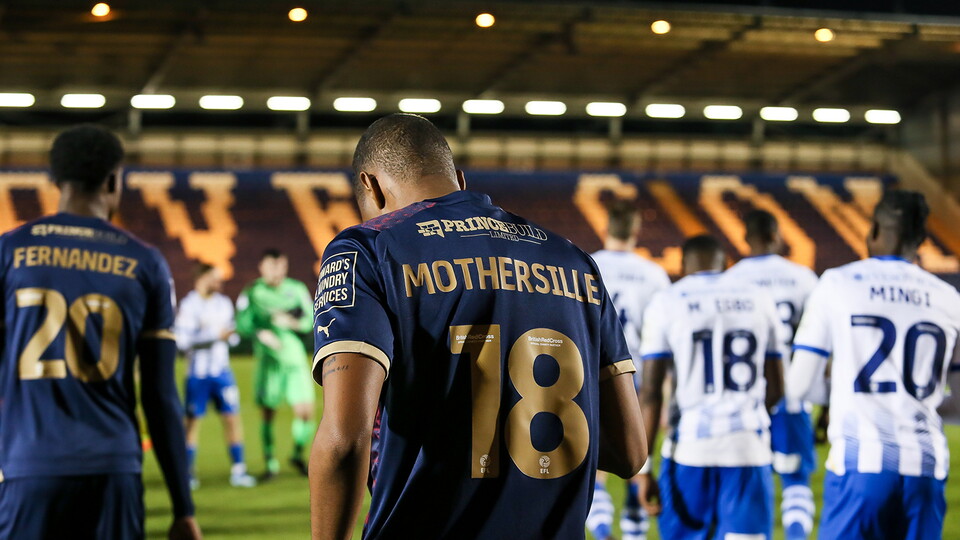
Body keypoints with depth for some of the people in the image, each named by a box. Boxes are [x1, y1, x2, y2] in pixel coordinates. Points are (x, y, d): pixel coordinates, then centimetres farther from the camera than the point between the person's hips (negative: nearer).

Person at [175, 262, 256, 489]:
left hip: (221, 370, 5)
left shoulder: (224, 303, 11)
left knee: (232, 417, 0)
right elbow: (182, 340, -18)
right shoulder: (189, 305, -9)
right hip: (197, 373, -5)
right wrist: (215, 335, -18)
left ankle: (238, 470, 6)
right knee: (193, 420, 1)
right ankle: (187, 472, 12)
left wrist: (228, 335, -6)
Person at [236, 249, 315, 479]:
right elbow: (242, 324, -6)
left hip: (296, 358, 2)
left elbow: (311, 321, 7)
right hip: (269, 360, -2)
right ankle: (270, 464, 16)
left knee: (306, 411, -4)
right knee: (268, 413, 1)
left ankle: (298, 455, 19)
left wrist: (291, 322, -12)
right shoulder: (253, 293, -2)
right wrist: (262, 334, -23)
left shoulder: (296, 289, 7)